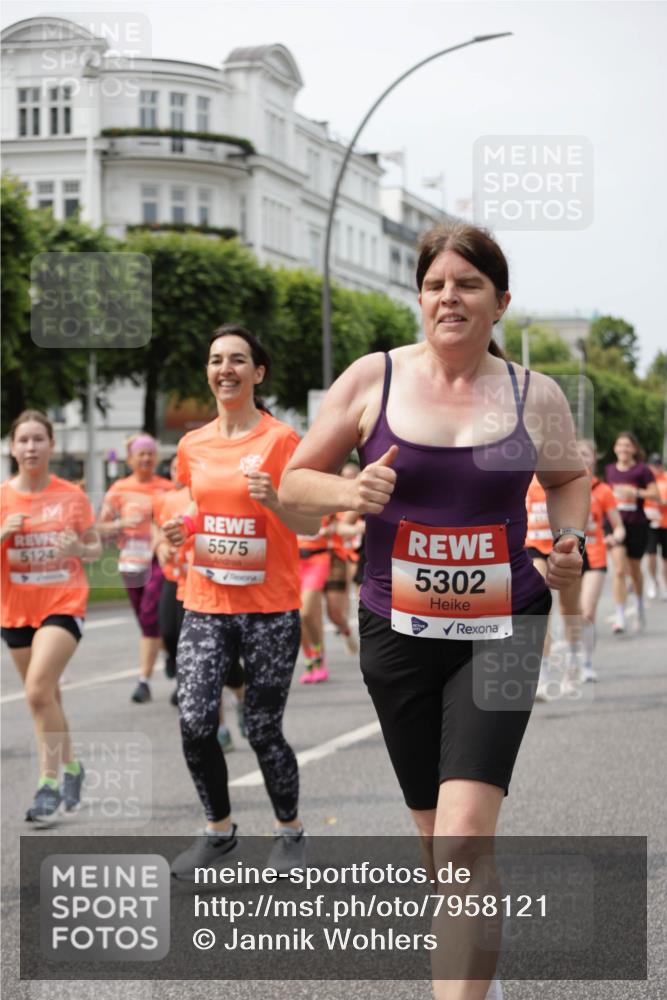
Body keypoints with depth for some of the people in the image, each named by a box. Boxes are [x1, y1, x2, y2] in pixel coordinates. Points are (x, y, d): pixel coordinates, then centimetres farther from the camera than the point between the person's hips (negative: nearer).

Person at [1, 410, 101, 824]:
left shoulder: (72, 496, -2)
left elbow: (95, 549, 7)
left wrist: (80, 549, -15)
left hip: (64, 605, -3)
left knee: (39, 689, -19)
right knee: (47, 697, 12)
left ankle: (49, 784, -11)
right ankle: (71, 767, 34)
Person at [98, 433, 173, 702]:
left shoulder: (167, 488, 2)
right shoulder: (119, 489, 6)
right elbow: (101, 529, 7)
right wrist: (121, 524, -12)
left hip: (160, 560, -3)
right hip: (131, 561, 3)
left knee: (150, 615, -15)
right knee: (145, 620, 10)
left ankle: (144, 680, -12)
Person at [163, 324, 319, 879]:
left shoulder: (281, 439, -6)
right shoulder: (193, 445, 8)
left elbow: (311, 525, -6)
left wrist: (274, 500, -25)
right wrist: (181, 526, 2)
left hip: (270, 609, -4)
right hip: (206, 605, 4)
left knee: (263, 730, 0)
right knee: (195, 722, -9)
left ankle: (290, 830, 24)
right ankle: (218, 829, 13)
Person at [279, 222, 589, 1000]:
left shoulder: (535, 396, 0)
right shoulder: (372, 379, -2)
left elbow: (569, 479, 19)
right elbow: (293, 481, 5)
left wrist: (570, 542, -1)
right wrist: (350, 493, -16)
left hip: (501, 629, -1)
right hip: (398, 630, 2)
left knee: (464, 832, -18)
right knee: (437, 832, 14)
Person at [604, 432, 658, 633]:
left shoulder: (642, 470, -6)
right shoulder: (609, 470, 5)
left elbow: (655, 494, -14)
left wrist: (636, 492, -26)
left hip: (637, 525, -1)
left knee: (634, 570, 16)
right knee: (619, 571, -13)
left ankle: (640, 607, 43)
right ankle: (620, 618, -14)